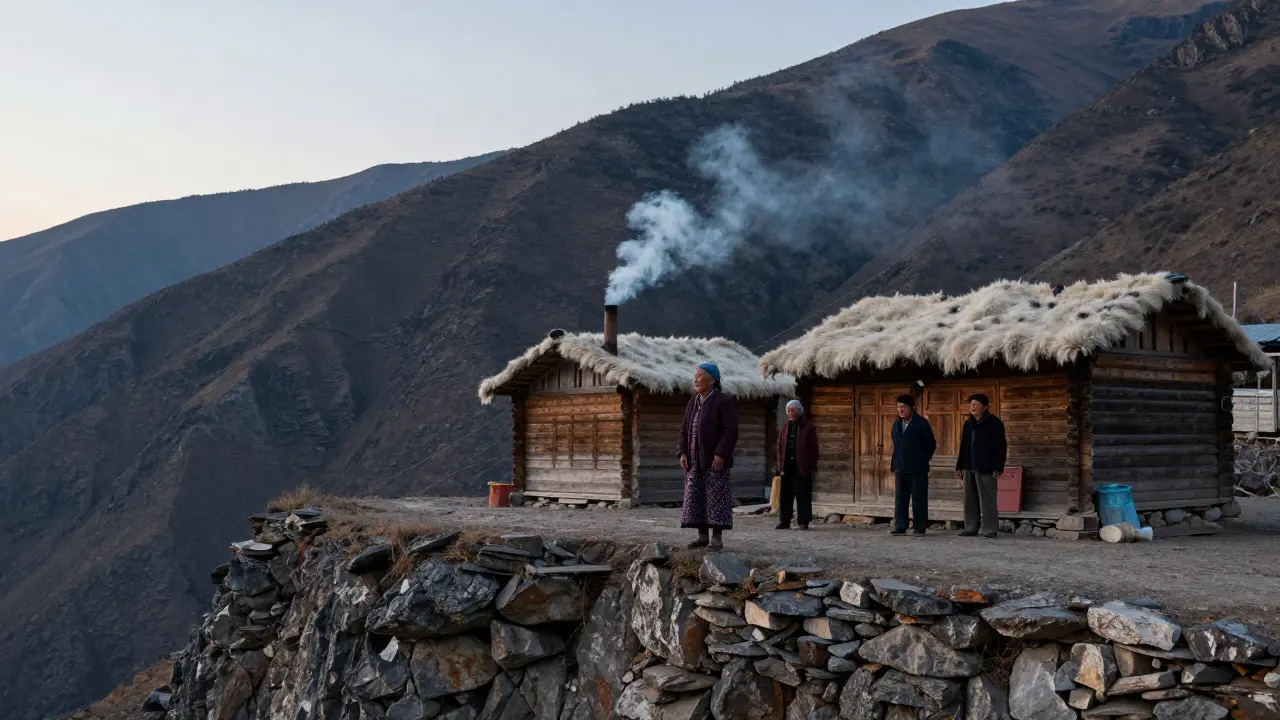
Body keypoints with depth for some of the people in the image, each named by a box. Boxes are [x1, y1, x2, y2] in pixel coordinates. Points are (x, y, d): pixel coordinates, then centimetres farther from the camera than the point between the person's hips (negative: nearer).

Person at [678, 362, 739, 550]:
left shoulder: (723, 401, -6)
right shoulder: (692, 402, 15)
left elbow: (731, 431, -12)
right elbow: (685, 430, 17)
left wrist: (720, 454, -19)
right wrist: (683, 452, 4)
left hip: (715, 459, -7)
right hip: (694, 460, 7)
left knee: (716, 497, -5)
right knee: (695, 497, 6)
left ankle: (717, 537, 0)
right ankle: (702, 536, 13)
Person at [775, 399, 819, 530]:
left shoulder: (808, 428, 1)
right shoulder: (785, 428, 14)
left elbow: (813, 448, -2)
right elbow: (779, 447, 14)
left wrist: (812, 465, -8)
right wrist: (778, 464, 7)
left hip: (802, 467, -4)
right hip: (787, 466, 4)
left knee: (803, 495, 0)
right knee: (785, 495, 4)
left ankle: (803, 522, 6)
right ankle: (784, 521, 10)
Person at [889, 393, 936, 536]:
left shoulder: (921, 424, -6)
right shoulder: (896, 424, 13)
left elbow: (931, 444, -1)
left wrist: (922, 461, 5)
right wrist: (894, 463, 15)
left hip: (917, 470, -6)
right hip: (900, 469, 6)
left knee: (919, 500, -1)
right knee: (900, 499, 4)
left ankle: (920, 529, 4)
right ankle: (900, 527, 8)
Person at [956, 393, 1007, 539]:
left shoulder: (994, 423, -4)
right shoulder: (968, 424, 16)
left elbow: (1001, 447, -7)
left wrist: (997, 468, -14)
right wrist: (960, 466, 15)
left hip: (985, 469, -7)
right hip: (969, 468, 7)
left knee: (987, 500, -5)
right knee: (970, 499, 8)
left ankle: (990, 530, -2)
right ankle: (971, 528, 13)